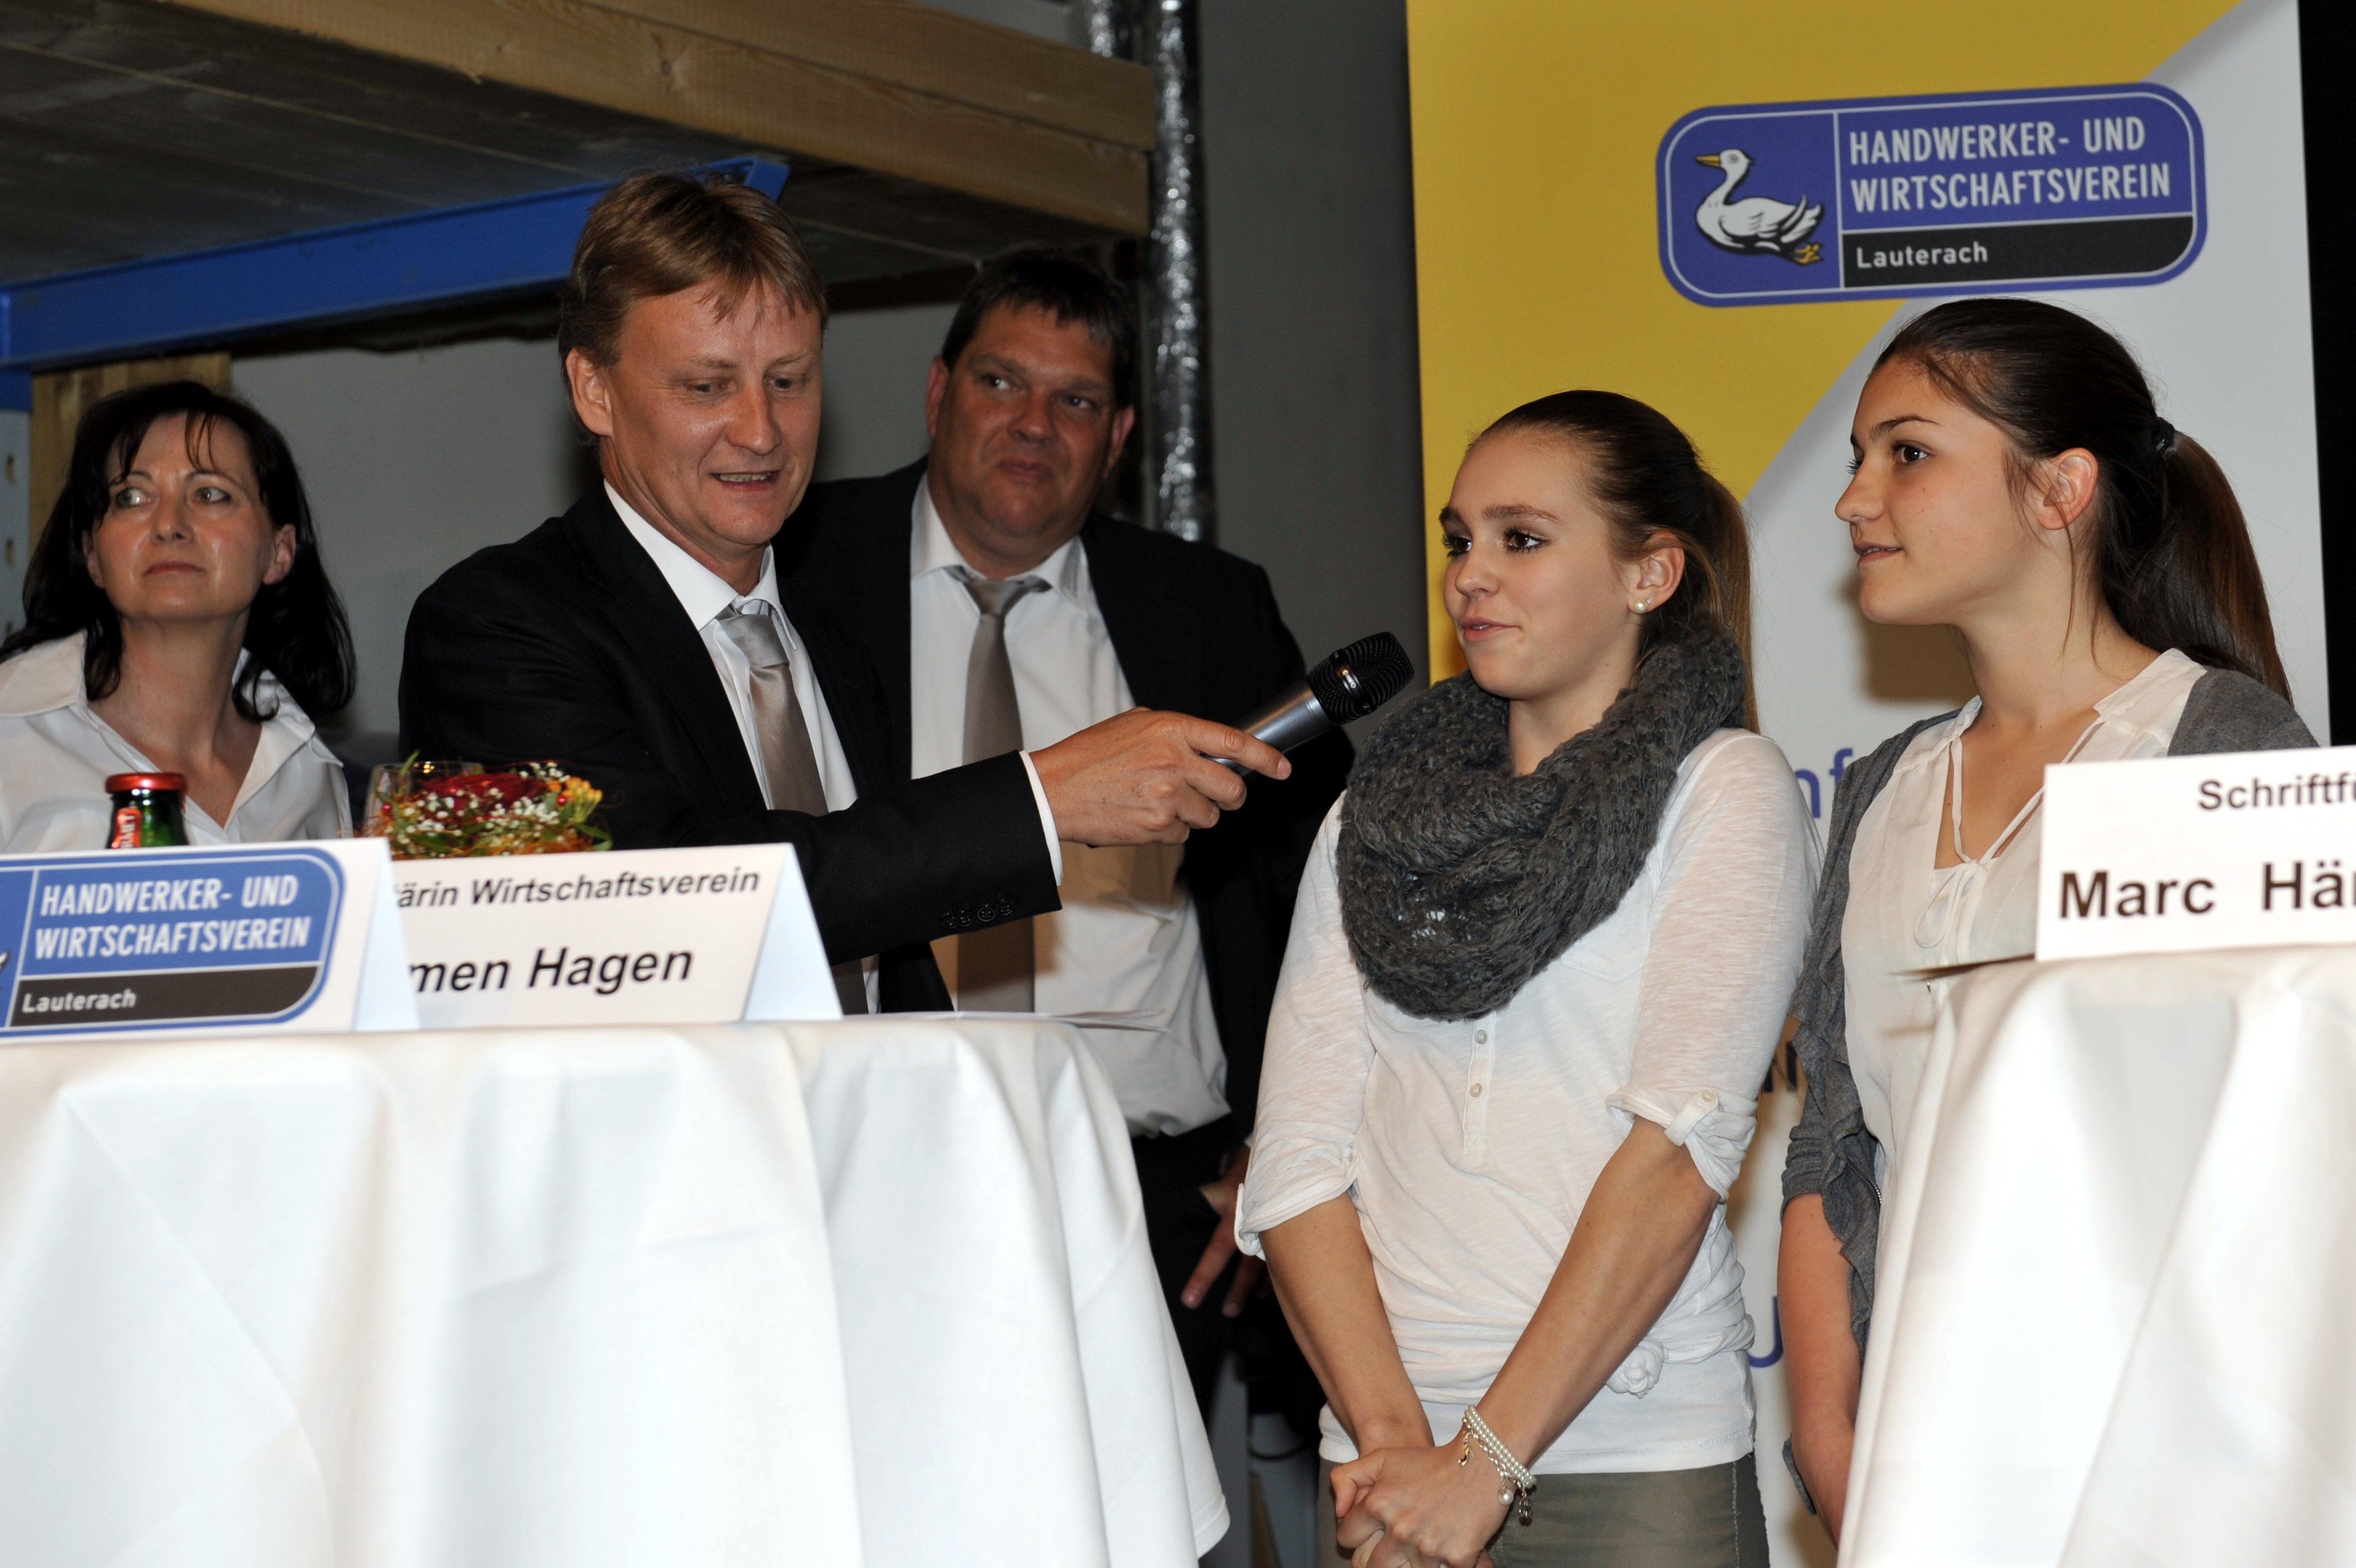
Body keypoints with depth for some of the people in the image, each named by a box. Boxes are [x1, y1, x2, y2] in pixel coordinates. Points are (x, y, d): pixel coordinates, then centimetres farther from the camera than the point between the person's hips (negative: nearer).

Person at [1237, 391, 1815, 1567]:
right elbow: (1298, 1155, 2)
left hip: (1639, 1471, -3)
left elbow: (1683, 1143, -11)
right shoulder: (1376, 811, 10)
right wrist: (1389, 1438, -12)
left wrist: (1487, 1459, -16)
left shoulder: (1726, 789, -1)